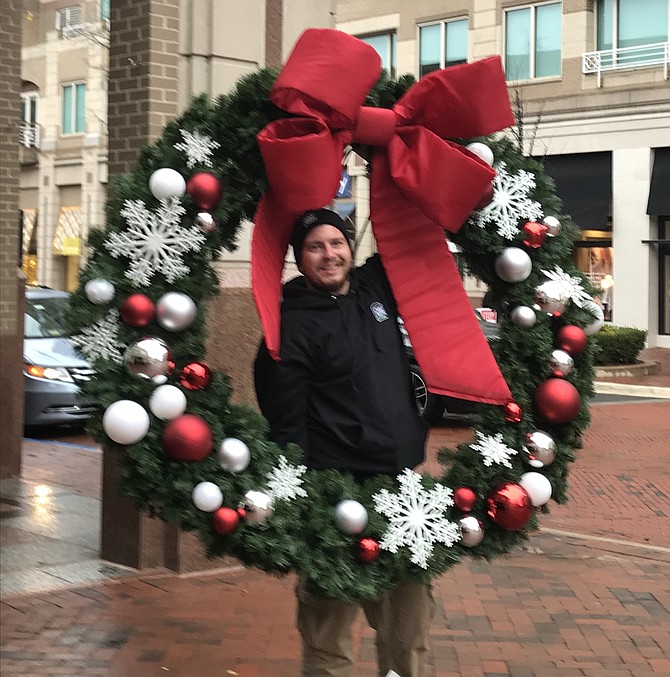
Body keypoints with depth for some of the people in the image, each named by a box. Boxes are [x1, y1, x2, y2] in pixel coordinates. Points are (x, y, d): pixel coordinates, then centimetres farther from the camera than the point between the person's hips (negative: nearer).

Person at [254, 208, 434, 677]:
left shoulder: (375, 287, 9)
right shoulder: (292, 324, -9)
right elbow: (283, 423, -11)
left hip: (403, 480, 7)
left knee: (411, 620, 16)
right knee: (329, 630, 1)